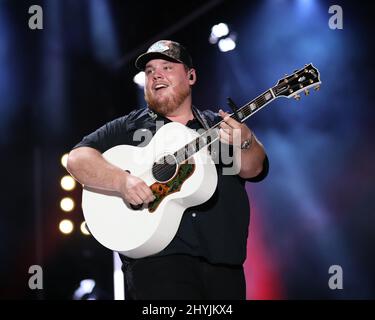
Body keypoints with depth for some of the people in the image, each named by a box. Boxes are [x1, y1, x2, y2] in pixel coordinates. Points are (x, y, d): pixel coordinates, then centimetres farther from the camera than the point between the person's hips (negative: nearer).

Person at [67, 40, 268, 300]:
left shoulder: (218, 126, 16)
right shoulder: (129, 127, 11)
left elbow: (254, 169, 2)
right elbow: (78, 158, 0)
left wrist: (244, 141, -21)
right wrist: (122, 180, -18)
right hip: (157, 258, -3)